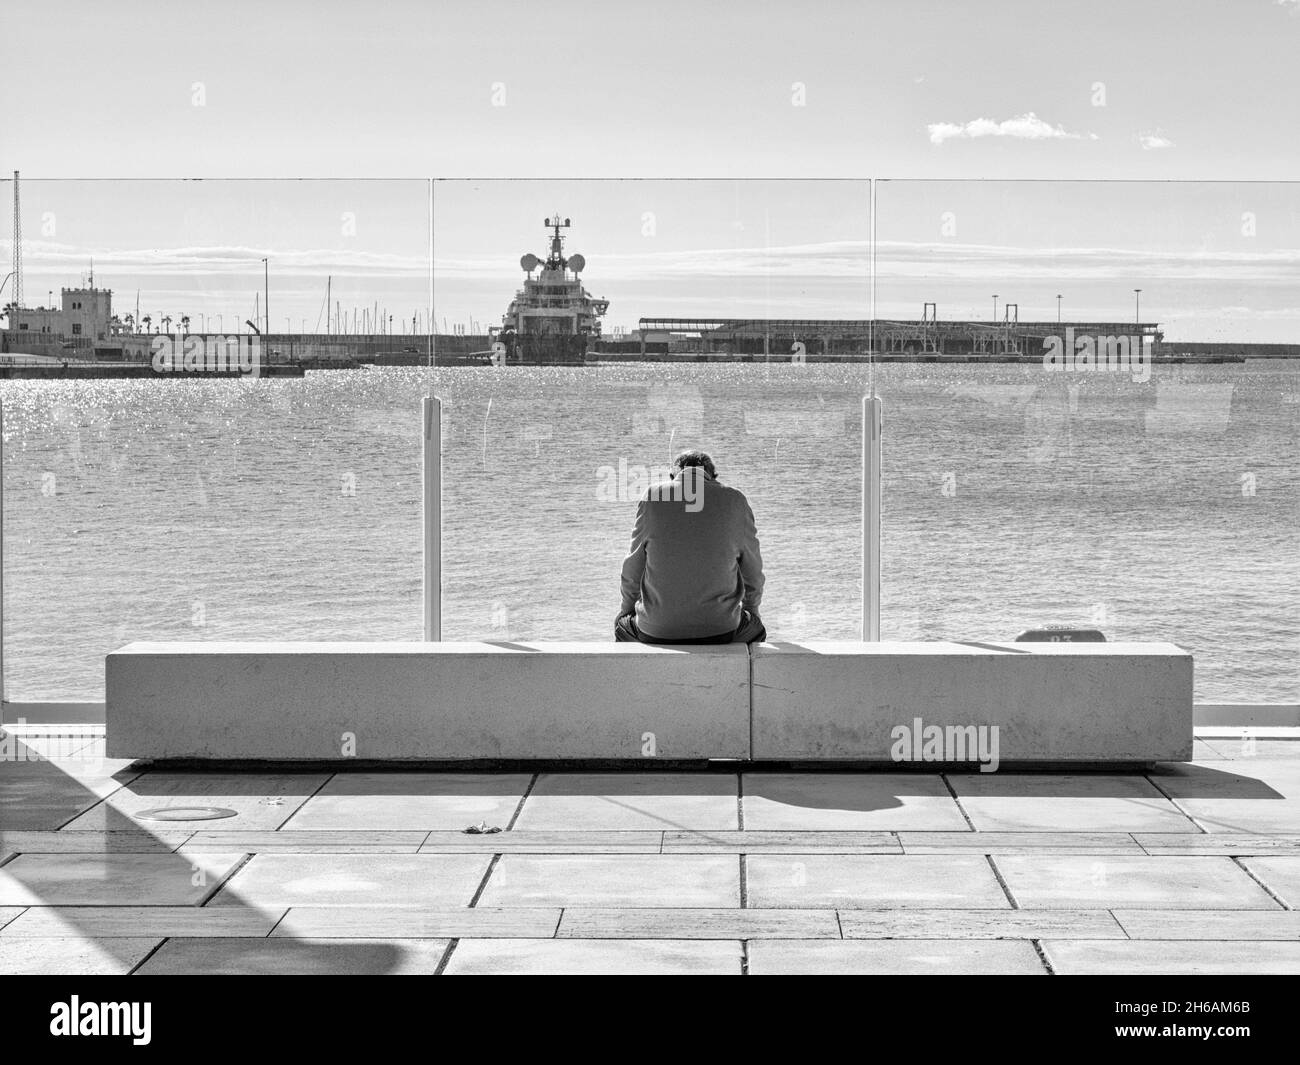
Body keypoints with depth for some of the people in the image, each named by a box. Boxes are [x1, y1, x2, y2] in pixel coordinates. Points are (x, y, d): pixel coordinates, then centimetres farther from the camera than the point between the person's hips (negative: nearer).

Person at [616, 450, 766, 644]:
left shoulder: (652, 498, -2)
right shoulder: (735, 501, -1)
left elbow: (633, 565, 5)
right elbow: (753, 571, 8)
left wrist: (627, 607, 23)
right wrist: (752, 609, 27)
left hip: (657, 632, 0)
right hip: (720, 630, 0)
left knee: (622, 626, 34)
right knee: (755, 629, 33)